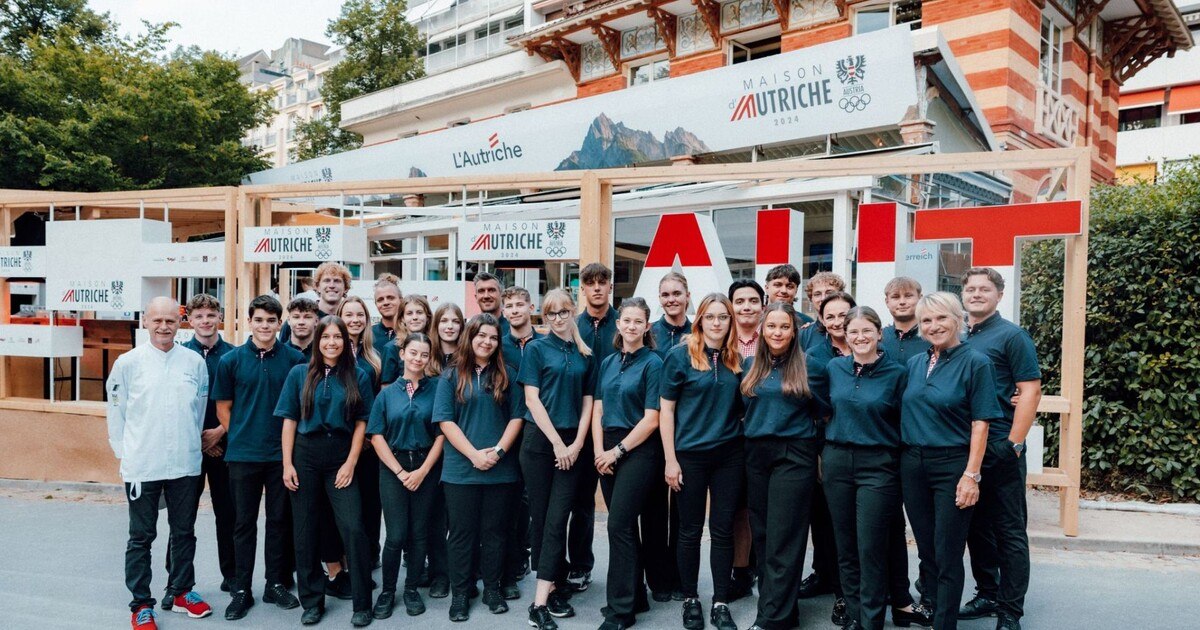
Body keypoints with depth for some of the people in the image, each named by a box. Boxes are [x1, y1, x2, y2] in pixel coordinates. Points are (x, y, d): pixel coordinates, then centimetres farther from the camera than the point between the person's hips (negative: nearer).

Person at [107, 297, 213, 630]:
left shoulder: (195, 361, 0)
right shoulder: (128, 362, -4)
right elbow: (117, 412, 1)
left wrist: (190, 444, 12)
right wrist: (125, 452, 3)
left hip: (186, 464, 2)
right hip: (142, 465, -2)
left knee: (184, 532, 14)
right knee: (141, 537, 8)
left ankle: (181, 591, 30)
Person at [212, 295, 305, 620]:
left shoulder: (294, 359, -1)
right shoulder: (231, 360, -1)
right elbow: (223, 407, 5)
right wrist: (241, 437, 1)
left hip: (282, 454, 0)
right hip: (243, 455, 0)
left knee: (279, 520, 10)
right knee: (245, 523, 8)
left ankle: (276, 584, 22)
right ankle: (242, 589, 18)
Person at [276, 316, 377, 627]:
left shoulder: (358, 376, 3)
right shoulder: (299, 374, 5)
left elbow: (361, 423, 2)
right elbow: (289, 421, 4)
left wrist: (351, 463, -5)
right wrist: (287, 464, -2)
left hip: (342, 458, -1)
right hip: (305, 455, 1)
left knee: (353, 529, -8)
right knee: (305, 531, 7)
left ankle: (362, 604, 4)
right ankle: (312, 601, 22)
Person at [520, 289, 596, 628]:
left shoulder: (585, 355, 10)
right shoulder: (537, 349, 1)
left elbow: (588, 403, 10)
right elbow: (532, 399, -5)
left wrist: (576, 444, -4)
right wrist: (557, 443, -11)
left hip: (572, 445, 2)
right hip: (540, 442, -2)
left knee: (557, 520, -4)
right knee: (541, 518, 3)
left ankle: (541, 600, -3)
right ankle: (553, 585, 17)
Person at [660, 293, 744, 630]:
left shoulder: (737, 359, 5)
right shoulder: (680, 355, -6)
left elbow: (743, 406, 13)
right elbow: (666, 409, -6)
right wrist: (670, 460, -9)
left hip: (729, 455, 3)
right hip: (690, 455, -3)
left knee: (723, 529, 8)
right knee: (690, 531, 7)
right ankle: (690, 599, 23)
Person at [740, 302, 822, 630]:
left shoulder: (807, 365, -2)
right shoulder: (750, 365, 9)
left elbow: (819, 411, 4)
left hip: (795, 455, -4)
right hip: (756, 454, 4)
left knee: (783, 538, -5)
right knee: (761, 533, 10)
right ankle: (773, 601, 24)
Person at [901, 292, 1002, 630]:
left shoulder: (975, 362, -6)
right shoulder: (914, 365, 10)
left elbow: (980, 423, -9)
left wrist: (971, 475, -15)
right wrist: (903, 459, 7)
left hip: (952, 466, -5)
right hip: (912, 464, 5)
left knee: (947, 555, 0)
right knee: (926, 550, 13)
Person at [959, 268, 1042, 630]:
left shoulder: (1011, 336, -5)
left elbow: (1030, 391, -11)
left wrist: (1014, 444, -16)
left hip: (1000, 448, -6)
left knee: (1009, 531, 2)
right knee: (976, 526, 15)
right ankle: (987, 595, 29)